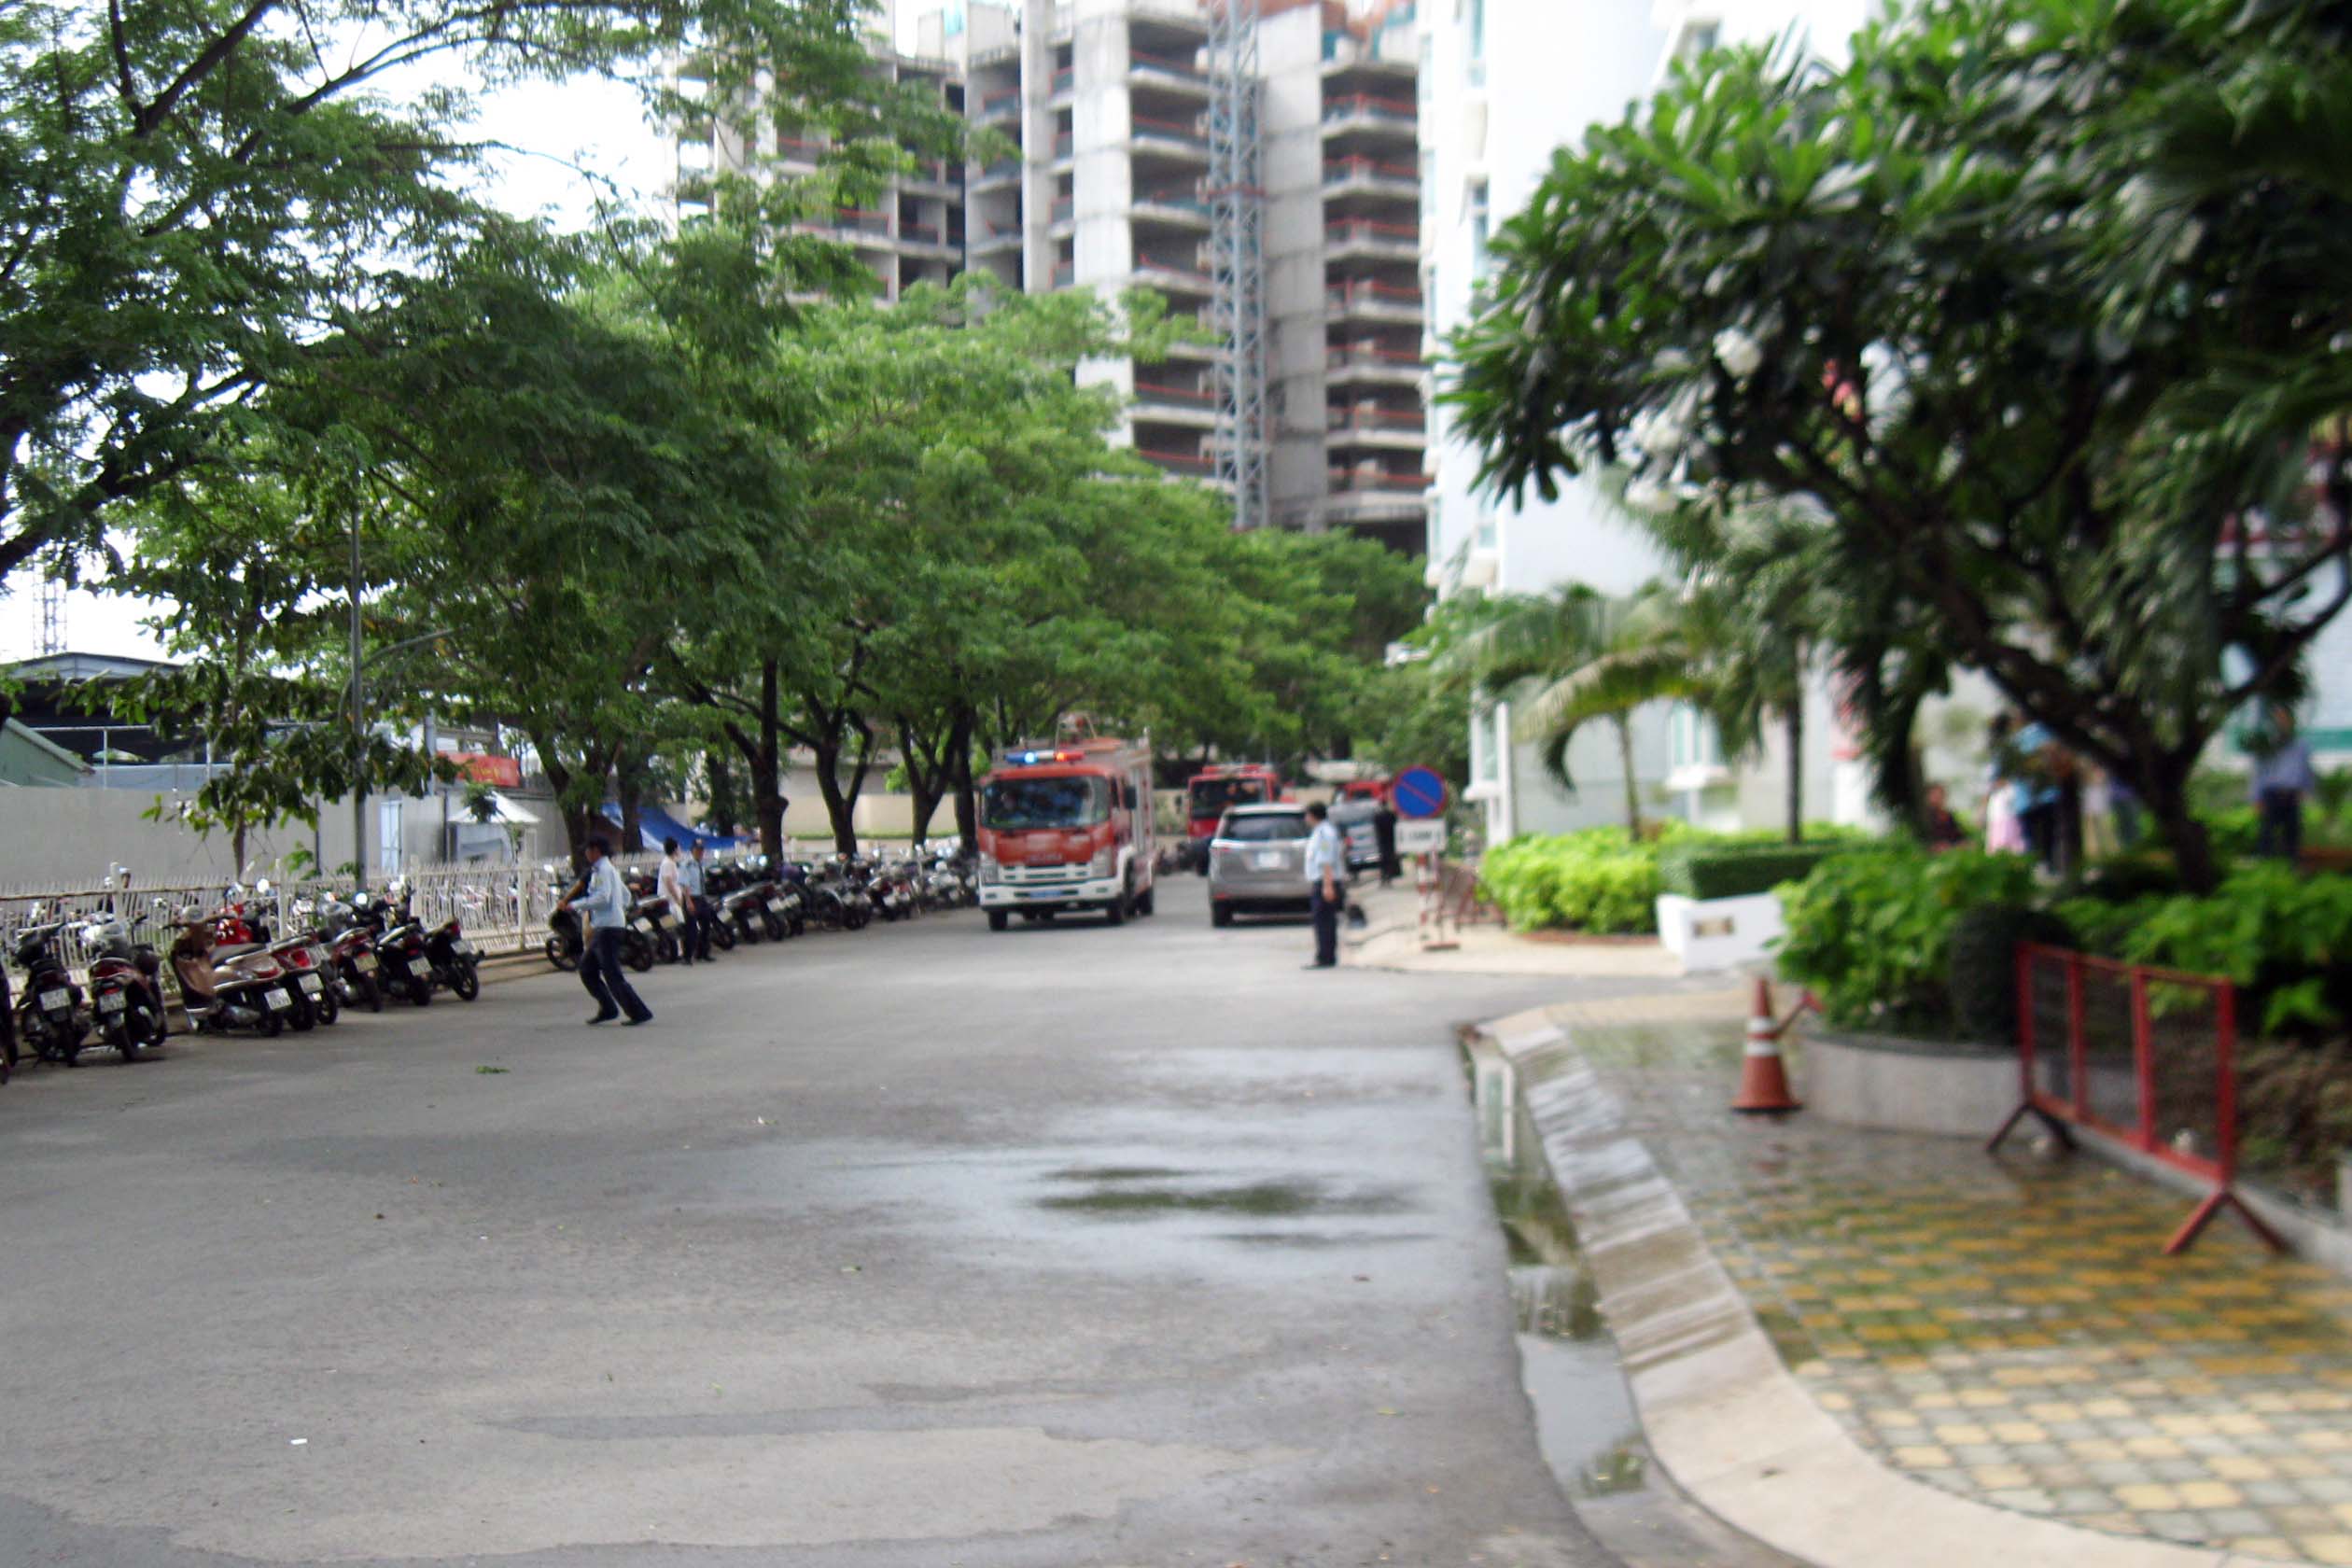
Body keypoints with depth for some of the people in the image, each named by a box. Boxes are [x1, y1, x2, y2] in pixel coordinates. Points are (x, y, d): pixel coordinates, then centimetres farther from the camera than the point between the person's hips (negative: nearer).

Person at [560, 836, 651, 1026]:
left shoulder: (603, 870, -12)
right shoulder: (611, 869, 18)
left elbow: (602, 898, -23)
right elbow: (626, 894, 26)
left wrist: (575, 904, -17)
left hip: (607, 928, -10)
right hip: (601, 927, 10)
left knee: (613, 975, -9)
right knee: (586, 968, 14)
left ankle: (638, 1012, -9)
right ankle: (607, 1009, 15)